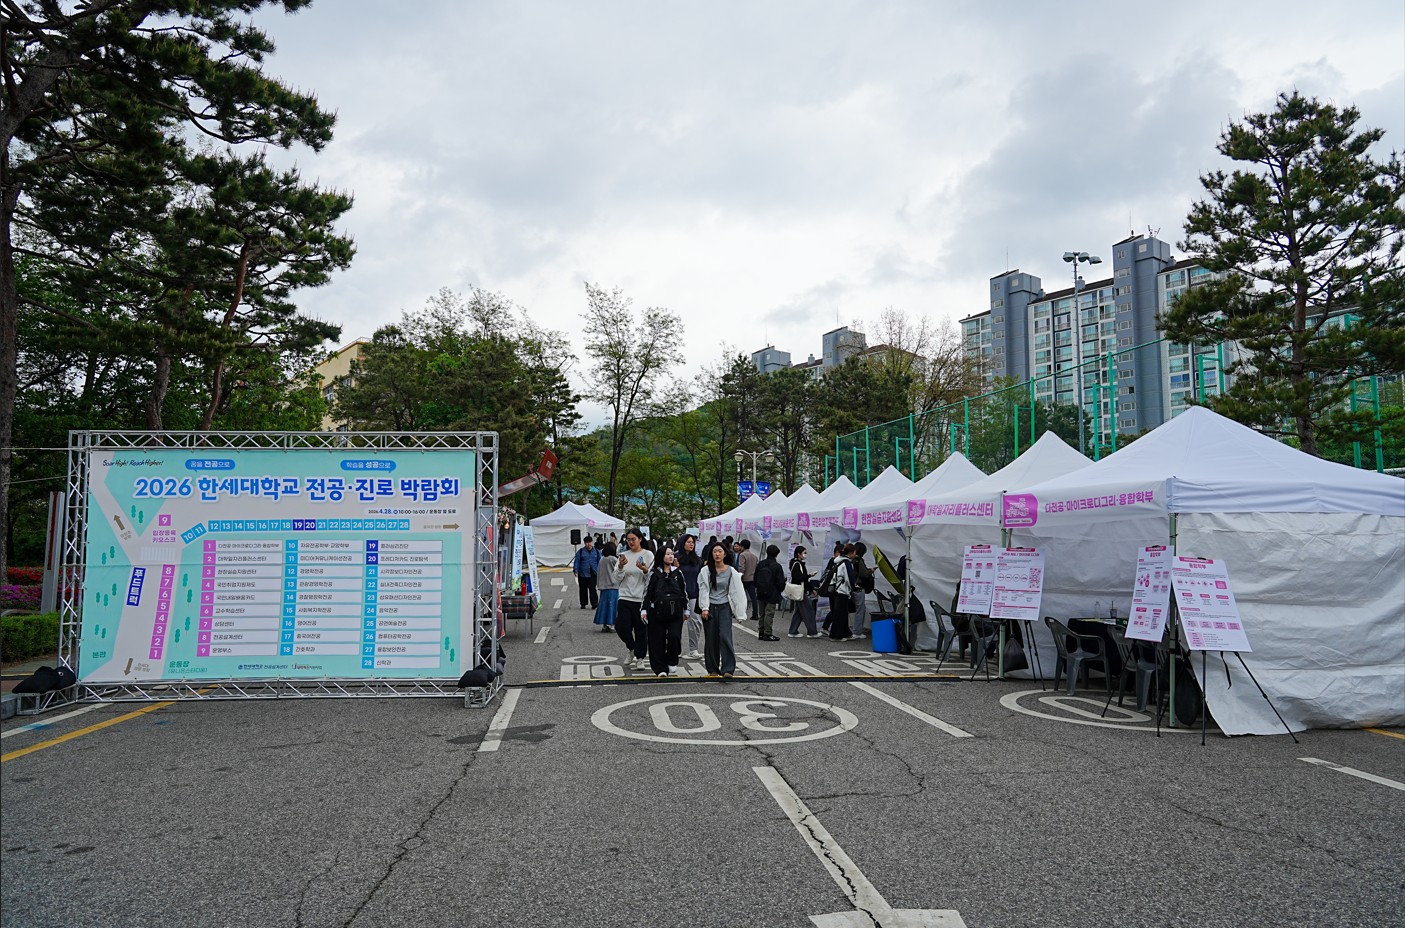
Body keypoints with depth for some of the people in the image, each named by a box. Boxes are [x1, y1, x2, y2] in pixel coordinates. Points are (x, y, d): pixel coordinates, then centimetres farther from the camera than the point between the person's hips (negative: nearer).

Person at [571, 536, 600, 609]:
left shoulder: (596, 552, 6)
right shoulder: (580, 552, 2)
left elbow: (599, 562, 10)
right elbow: (576, 562, 1)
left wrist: (599, 572, 5)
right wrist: (575, 570, -8)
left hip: (593, 574, -1)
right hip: (582, 574, 1)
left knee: (592, 588, -9)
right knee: (583, 589, 8)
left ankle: (594, 603, -5)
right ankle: (583, 604, 19)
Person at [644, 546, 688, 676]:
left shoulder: (678, 573, 10)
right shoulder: (654, 574, 3)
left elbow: (684, 592, 15)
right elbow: (647, 592, 5)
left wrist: (686, 609, 14)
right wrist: (644, 610, -1)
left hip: (675, 612, 1)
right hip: (657, 611, -1)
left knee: (674, 637, -12)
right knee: (658, 640, 0)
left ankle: (672, 665, 7)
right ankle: (660, 669, 10)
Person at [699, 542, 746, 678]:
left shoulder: (731, 571, 1)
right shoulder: (706, 571, 1)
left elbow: (736, 591, 4)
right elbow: (703, 590, 1)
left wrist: (739, 611, 1)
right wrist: (705, 608, -8)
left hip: (724, 607, -1)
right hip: (710, 607, 1)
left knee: (725, 636, -14)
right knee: (710, 639, 5)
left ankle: (728, 669, -14)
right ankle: (713, 669, 17)